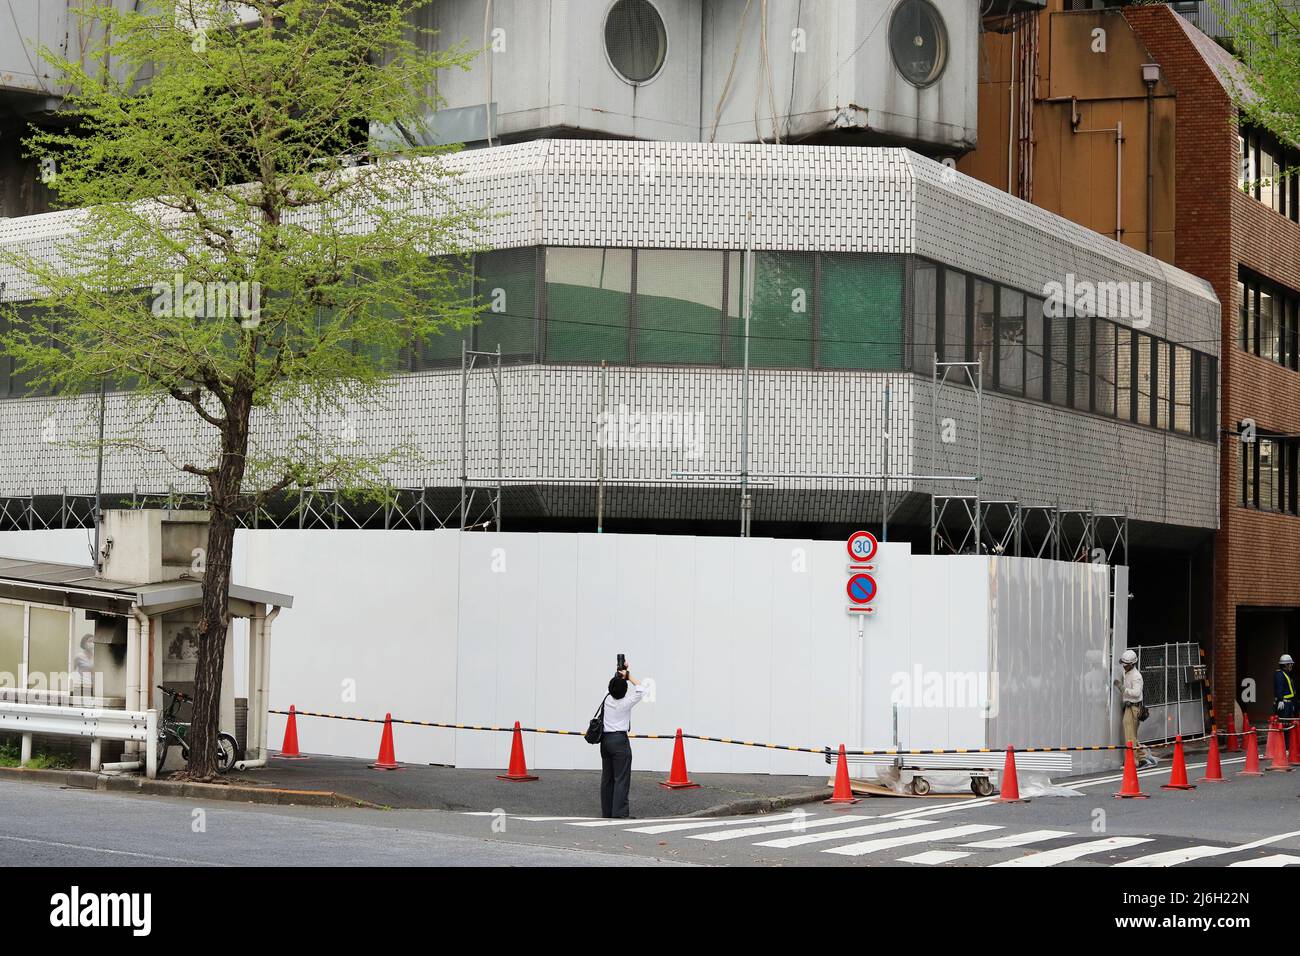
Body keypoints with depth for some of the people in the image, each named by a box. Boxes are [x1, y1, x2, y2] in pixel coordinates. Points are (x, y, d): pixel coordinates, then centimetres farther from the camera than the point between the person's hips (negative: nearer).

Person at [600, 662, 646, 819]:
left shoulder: (608, 700, 4)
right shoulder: (625, 703, -11)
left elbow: (615, 686, 25)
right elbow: (641, 691, -3)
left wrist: (620, 676, 20)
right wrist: (629, 677, -1)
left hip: (605, 740, 6)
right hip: (619, 741, -6)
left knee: (607, 778, 10)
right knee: (621, 778, -5)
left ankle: (606, 812, 13)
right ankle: (619, 812, -11)